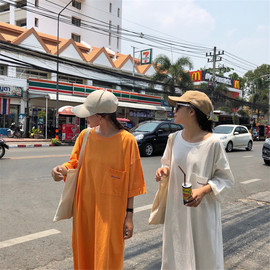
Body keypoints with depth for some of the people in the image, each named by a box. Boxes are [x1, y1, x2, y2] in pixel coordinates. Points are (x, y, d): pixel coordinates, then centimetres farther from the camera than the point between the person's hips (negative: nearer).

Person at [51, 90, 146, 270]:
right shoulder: (85, 135, -1)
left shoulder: (127, 140, -12)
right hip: (84, 207, 4)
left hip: (110, 211, -4)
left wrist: (129, 215, -6)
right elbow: (75, 162, 11)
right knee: (84, 254, 17)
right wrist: (63, 169, -11)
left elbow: (131, 182, -8)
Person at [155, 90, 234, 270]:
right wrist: (164, 170, -7)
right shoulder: (175, 138, 1)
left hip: (202, 209, -4)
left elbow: (226, 177, -7)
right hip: (176, 207, 5)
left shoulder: (212, 143, -14)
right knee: (176, 255, 16)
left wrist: (203, 190, -22)